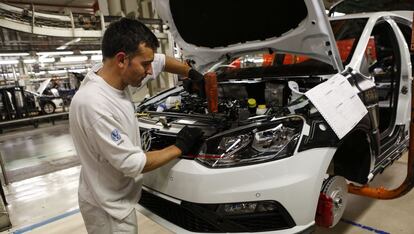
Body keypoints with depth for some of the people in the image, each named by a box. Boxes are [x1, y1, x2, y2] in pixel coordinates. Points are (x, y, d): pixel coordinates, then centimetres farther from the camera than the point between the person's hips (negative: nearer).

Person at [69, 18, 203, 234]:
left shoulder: (114, 75, -8)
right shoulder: (93, 104, -34)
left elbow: (161, 60, 9)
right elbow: (133, 164, -28)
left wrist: (192, 74, 5)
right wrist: (180, 147, -18)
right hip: (107, 207, -8)